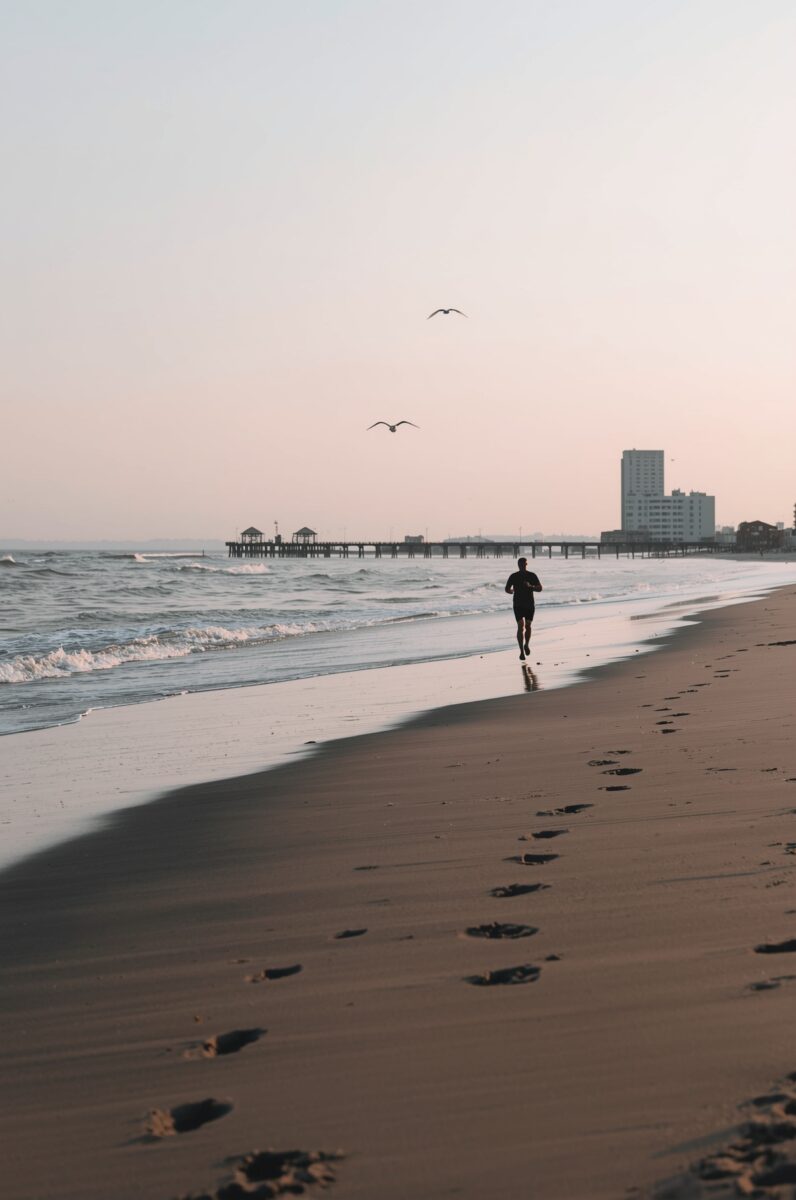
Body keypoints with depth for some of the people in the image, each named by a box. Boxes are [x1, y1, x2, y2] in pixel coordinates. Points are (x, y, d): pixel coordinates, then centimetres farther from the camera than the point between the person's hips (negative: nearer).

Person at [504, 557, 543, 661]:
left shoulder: (532, 576, 0)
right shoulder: (513, 576, -1)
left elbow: (539, 588, -5)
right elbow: (507, 589, 11)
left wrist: (530, 586, -19)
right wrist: (511, 591, -5)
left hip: (530, 604, 2)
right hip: (518, 605, -2)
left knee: (528, 626, 14)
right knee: (521, 626, -13)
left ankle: (527, 645, 40)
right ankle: (522, 651, -15)